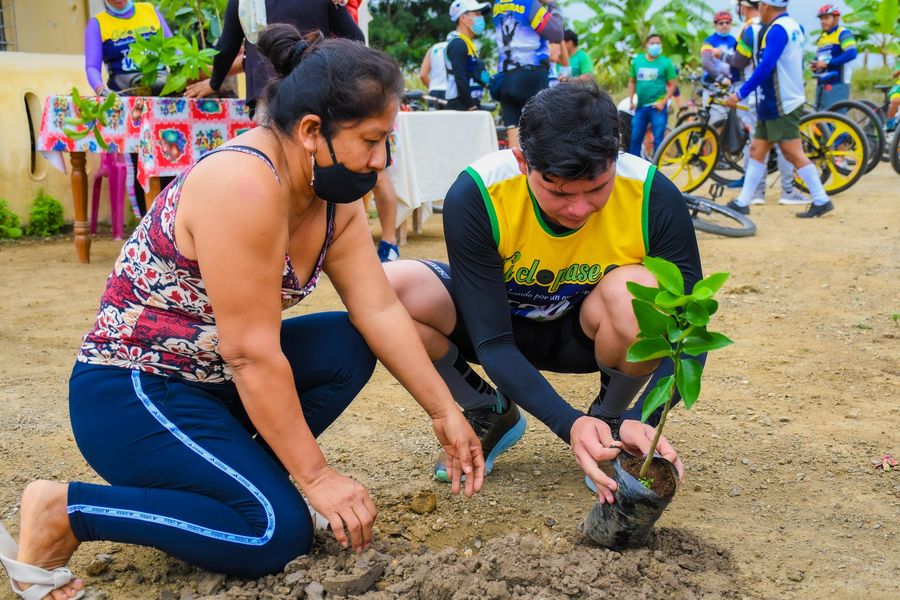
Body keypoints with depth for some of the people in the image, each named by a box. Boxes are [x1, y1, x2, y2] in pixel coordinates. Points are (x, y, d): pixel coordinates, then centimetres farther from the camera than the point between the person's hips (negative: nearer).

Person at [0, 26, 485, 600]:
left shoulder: (334, 197, 0)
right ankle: (64, 511, -8)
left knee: (351, 346, -1)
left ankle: (236, 478, 4)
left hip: (211, 379, 9)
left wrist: (445, 412, -2)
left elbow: (380, 310, 0)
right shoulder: (243, 187, -28)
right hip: (130, 393, -9)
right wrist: (314, 475, -20)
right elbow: (251, 355, -27)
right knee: (278, 533, -18)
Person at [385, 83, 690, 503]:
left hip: (586, 329, 0)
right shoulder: (474, 196, -29)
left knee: (638, 293, -37)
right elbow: (492, 341, -28)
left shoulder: (653, 198, -27)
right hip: (499, 322, 0)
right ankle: (491, 414, -1)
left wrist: (642, 421, -40)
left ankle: (610, 422, -3)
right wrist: (569, 424, -42)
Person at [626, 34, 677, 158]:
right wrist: (630, 100, 3)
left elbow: (672, 85, -1)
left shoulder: (666, 62, -2)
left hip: (657, 107, -3)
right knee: (635, 139, 6)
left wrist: (663, 102, -11)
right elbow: (632, 82, 13)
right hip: (640, 106, 3)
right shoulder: (637, 60, 7)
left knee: (658, 140, -1)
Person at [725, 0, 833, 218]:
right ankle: (742, 203, 11)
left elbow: (765, 67, -25)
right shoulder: (793, 25, 15)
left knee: (794, 155, -6)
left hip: (782, 106, -10)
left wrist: (741, 94, -22)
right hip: (773, 105, 10)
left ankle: (821, 201, 0)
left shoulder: (778, 29, -16)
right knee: (757, 150, 9)